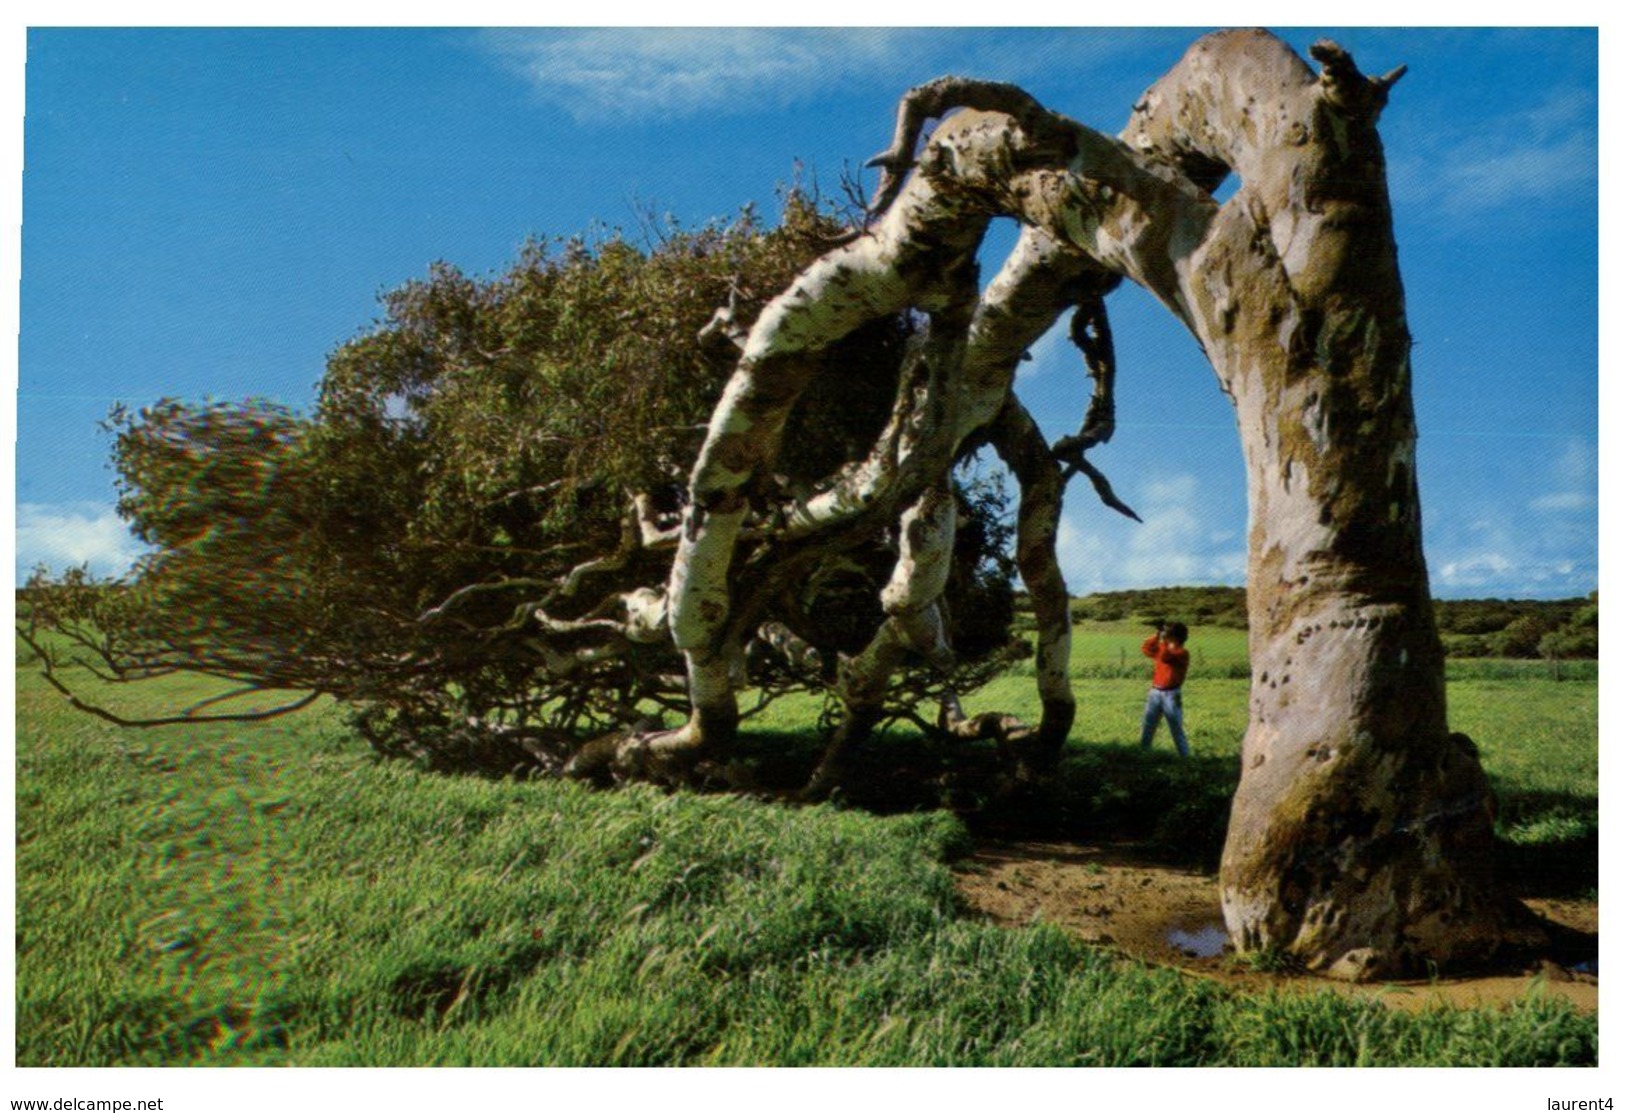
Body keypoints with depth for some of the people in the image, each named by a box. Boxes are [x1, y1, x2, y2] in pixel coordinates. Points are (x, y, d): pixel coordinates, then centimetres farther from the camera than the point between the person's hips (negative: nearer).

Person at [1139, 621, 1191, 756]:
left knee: (1176, 729, -2)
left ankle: (1186, 758, 5)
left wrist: (1163, 641, -18)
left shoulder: (1183, 653, -10)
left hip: (1170, 695, -7)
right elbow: (1145, 649, 4)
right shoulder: (1164, 648, 11)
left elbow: (1165, 656, -26)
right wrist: (1156, 635, -2)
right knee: (1147, 727, 11)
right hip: (1155, 692, 7)